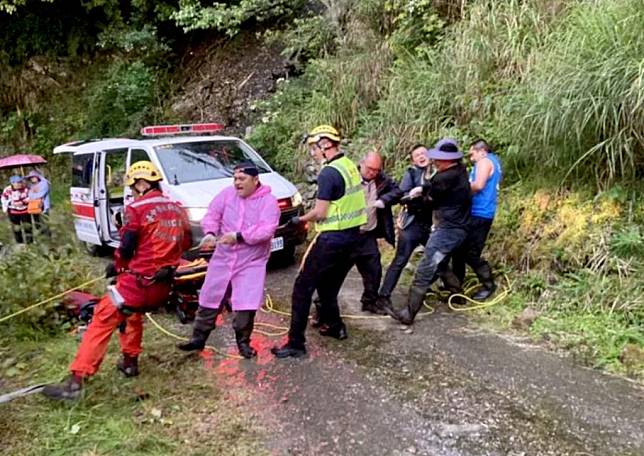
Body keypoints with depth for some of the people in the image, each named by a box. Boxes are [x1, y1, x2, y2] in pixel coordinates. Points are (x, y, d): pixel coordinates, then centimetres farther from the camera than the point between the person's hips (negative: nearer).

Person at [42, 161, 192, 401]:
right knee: (134, 312, 32)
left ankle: (76, 381, -3)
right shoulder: (177, 209, 8)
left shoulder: (137, 209, -9)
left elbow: (126, 248, -9)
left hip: (138, 282, -7)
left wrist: (116, 266, 10)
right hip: (163, 287, 7)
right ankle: (130, 362, 37)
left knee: (102, 322, 0)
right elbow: (184, 244, 16)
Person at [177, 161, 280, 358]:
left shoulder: (268, 201, -9)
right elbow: (212, 215, 1)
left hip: (252, 262, -4)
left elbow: (266, 230, -21)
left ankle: (243, 342, 16)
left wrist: (239, 236, -30)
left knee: (246, 305, -6)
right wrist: (210, 233, -20)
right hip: (222, 258, 4)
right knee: (209, 299, 10)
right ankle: (198, 338, 25)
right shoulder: (227, 194, 4)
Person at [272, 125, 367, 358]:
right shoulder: (350, 166, 9)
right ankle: (335, 326, 34)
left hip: (332, 240, -9)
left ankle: (296, 343, -1)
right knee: (328, 285, 24)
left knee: (303, 288, -2)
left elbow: (320, 213, -18)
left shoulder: (328, 173, -18)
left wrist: (300, 219, 0)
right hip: (352, 237, 9)